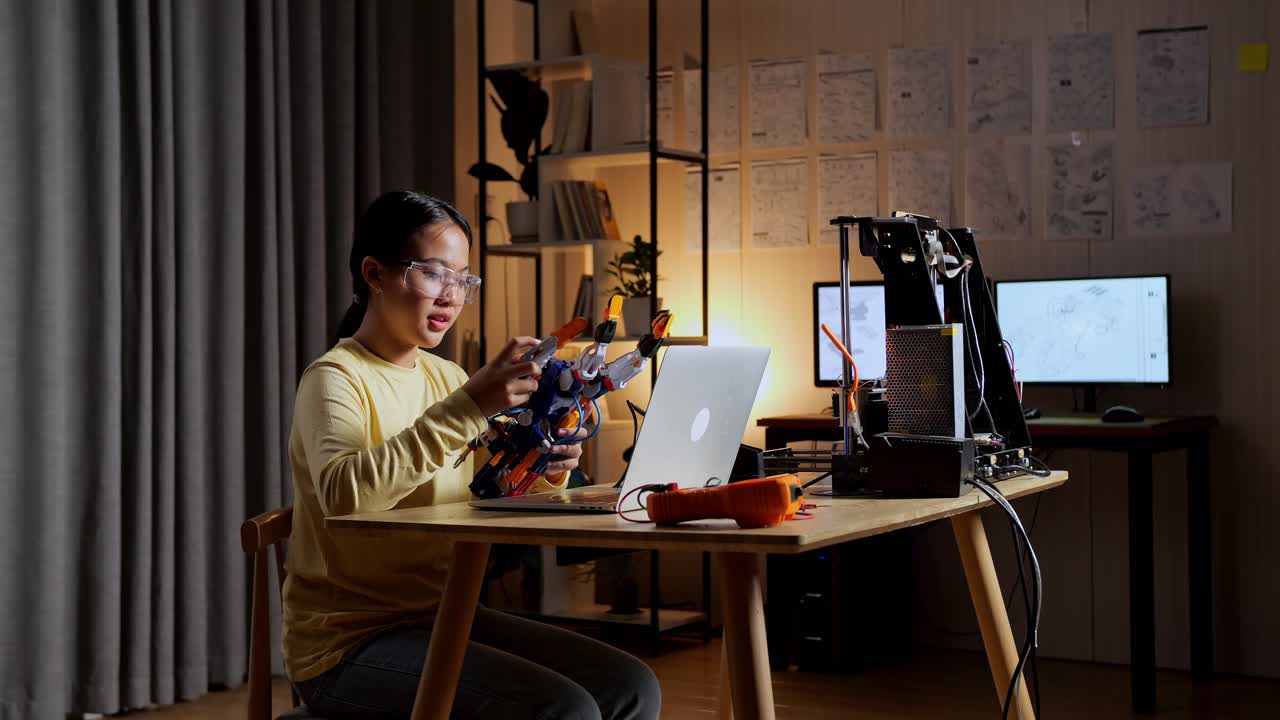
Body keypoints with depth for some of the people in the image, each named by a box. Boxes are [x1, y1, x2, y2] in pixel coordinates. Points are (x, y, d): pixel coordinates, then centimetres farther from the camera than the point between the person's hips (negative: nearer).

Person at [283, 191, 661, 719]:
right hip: (351, 641, -7)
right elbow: (344, 495, -32)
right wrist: (466, 408, -34)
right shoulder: (335, 378, -11)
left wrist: (539, 475, -8)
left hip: (444, 616, 7)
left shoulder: (446, 376, 11)